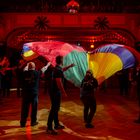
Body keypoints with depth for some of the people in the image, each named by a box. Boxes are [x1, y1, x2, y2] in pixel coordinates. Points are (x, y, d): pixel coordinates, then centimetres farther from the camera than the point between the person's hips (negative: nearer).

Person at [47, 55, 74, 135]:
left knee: (56, 108, 18)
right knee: (54, 109, -9)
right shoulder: (58, 70, -20)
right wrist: (64, 92, -21)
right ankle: (49, 128, -6)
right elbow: (59, 83, -25)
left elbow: (62, 70, 37)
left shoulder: (57, 68, 11)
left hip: (54, 91, 10)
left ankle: (57, 124, 30)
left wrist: (69, 66, 38)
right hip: (55, 92, -10)